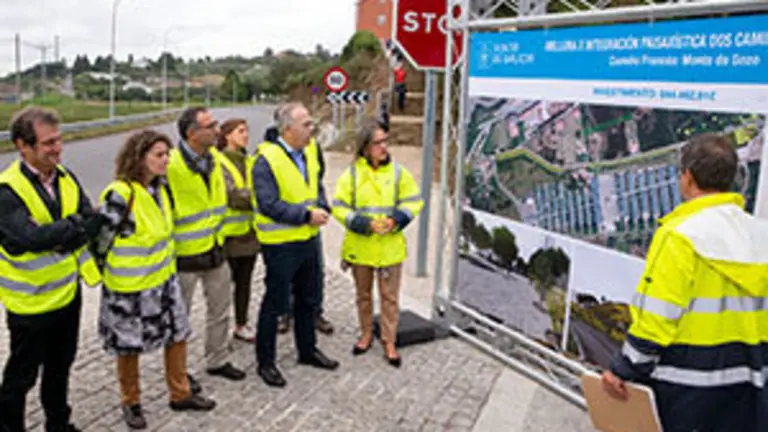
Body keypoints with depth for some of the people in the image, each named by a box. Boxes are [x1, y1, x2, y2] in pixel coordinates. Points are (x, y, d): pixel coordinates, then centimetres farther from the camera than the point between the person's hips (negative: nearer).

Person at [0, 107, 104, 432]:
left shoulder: (65, 177, -1)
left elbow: (91, 223, -7)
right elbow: (30, 237, -33)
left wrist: (63, 239, -23)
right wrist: (79, 224, -24)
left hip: (68, 292, 7)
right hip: (30, 302, -6)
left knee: (60, 366, 24)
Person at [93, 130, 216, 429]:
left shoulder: (159, 186, 0)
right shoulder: (119, 194, -24)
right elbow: (100, 239, -15)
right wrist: (104, 275, -3)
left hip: (164, 279, 7)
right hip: (129, 287, -7)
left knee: (178, 335, 14)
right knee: (129, 347, 12)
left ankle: (180, 394, 32)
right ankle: (131, 403, 33)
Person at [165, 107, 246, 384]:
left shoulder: (213, 158, 2)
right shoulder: (171, 165, -23)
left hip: (214, 248, 7)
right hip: (185, 254, -7)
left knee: (220, 307, 18)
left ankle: (217, 360, 35)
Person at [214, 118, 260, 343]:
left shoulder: (247, 161, 11)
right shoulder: (219, 162, -11)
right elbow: (233, 196, -21)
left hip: (249, 231, 6)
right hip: (229, 234, -6)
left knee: (244, 281, 16)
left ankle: (241, 325, 29)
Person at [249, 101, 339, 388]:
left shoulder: (310, 150, 4)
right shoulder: (267, 160, -20)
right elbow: (269, 205, -24)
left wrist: (322, 208, -5)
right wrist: (307, 214, -26)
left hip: (309, 239, 8)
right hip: (280, 244, -7)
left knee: (309, 299, 20)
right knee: (275, 303, 4)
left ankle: (307, 350, 39)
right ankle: (265, 362, 21)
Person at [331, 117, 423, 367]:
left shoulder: (397, 172, -2)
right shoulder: (352, 174, -6)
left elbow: (414, 201, 3)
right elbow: (339, 207, -6)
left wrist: (396, 220, -15)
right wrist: (366, 224, -19)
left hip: (390, 248, 0)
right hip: (360, 247, 0)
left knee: (390, 296, 7)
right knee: (363, 294, 16)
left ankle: (389, 342, 22)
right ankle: (366, 335, 36)